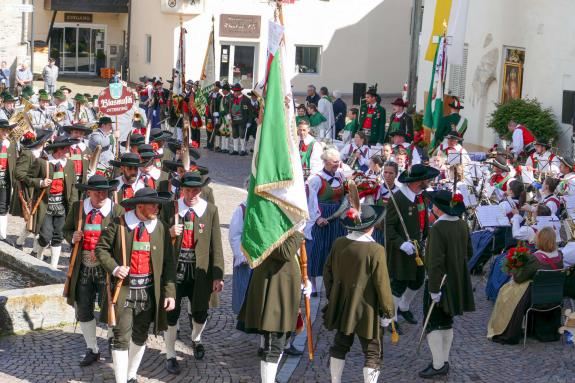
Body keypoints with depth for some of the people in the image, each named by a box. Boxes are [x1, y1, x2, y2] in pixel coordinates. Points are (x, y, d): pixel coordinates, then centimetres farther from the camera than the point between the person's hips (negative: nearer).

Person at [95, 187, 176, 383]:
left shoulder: (161, 228, 1)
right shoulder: (118, 224, -6)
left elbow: (168, 263, 1)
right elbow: (101, 248, 2)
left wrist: (169, 293, -5)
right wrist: (114, 268, -15)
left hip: (149, 291, 3)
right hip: (122, 288, -3)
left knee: (140, 337, 15)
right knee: (121, 338, -3)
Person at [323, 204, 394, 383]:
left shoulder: (338, 244, -4)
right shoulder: (376, 250, -20)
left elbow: (327, 272, 7)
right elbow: (382, 284, -15)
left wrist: (331, 296, 21)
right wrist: (388, 308, -2)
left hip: (341, 306, 5)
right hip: (365, 310, -5)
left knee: (340, 346, 21)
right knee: (372, 352, 6)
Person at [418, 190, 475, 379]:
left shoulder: (438, 228, -23)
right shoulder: (462, 225, 1)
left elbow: (435, 262, -25)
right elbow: (469, 252, 11)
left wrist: (434, 288, -22)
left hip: (440, 281, -8)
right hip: (458, 282, 8)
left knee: (433, 323, 2)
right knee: (447, 322, 18)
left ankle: (438, 365, 3)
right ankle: (444, 361, 26)